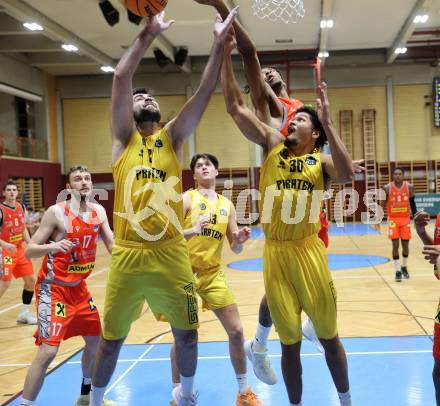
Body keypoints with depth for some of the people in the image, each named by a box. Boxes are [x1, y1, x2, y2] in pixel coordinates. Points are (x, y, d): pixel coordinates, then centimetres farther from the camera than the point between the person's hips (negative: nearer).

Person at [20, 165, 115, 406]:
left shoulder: (99, 211, 1)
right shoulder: (56, 212, -17)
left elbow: (113, 246, 8)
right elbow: (29, 251, -17)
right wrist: (52, 246, -35)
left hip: (78, 287, 7)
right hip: (53, 288, -7)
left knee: (96, 340, 17)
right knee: (48, 350, -16)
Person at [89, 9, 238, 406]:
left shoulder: (173, 138, 10)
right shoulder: (124, 139, 5)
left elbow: (205, 91, 1)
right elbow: (121, 78, -6)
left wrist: (220, 43, -5)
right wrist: (149, 33, -9)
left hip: (172, 255, 2)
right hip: (128, 256, -2)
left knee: (187, 335, 12)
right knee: (111, 339, 10)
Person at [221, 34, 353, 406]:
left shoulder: (321, 160, 1)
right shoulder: (273, 144, 7)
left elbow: (346, 175, -22)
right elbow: (235, 106, 2)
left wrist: (327, 122, -22)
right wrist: (226, 56, -4)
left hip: (308, 251, -1)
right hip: (275, 253, 2)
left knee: (328, 335, 11)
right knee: (290, 341, 11)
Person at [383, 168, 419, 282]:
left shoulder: (409, 187, -3)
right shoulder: (387, 188, -8)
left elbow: (412, 202, 8)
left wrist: (416, 216, 1)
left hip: (405, 219, 2)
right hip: (393, 220, -2)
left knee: (405, 244, 7)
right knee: (395, 245, -7)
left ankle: (404, 267, 29)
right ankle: (398, 271, 0)